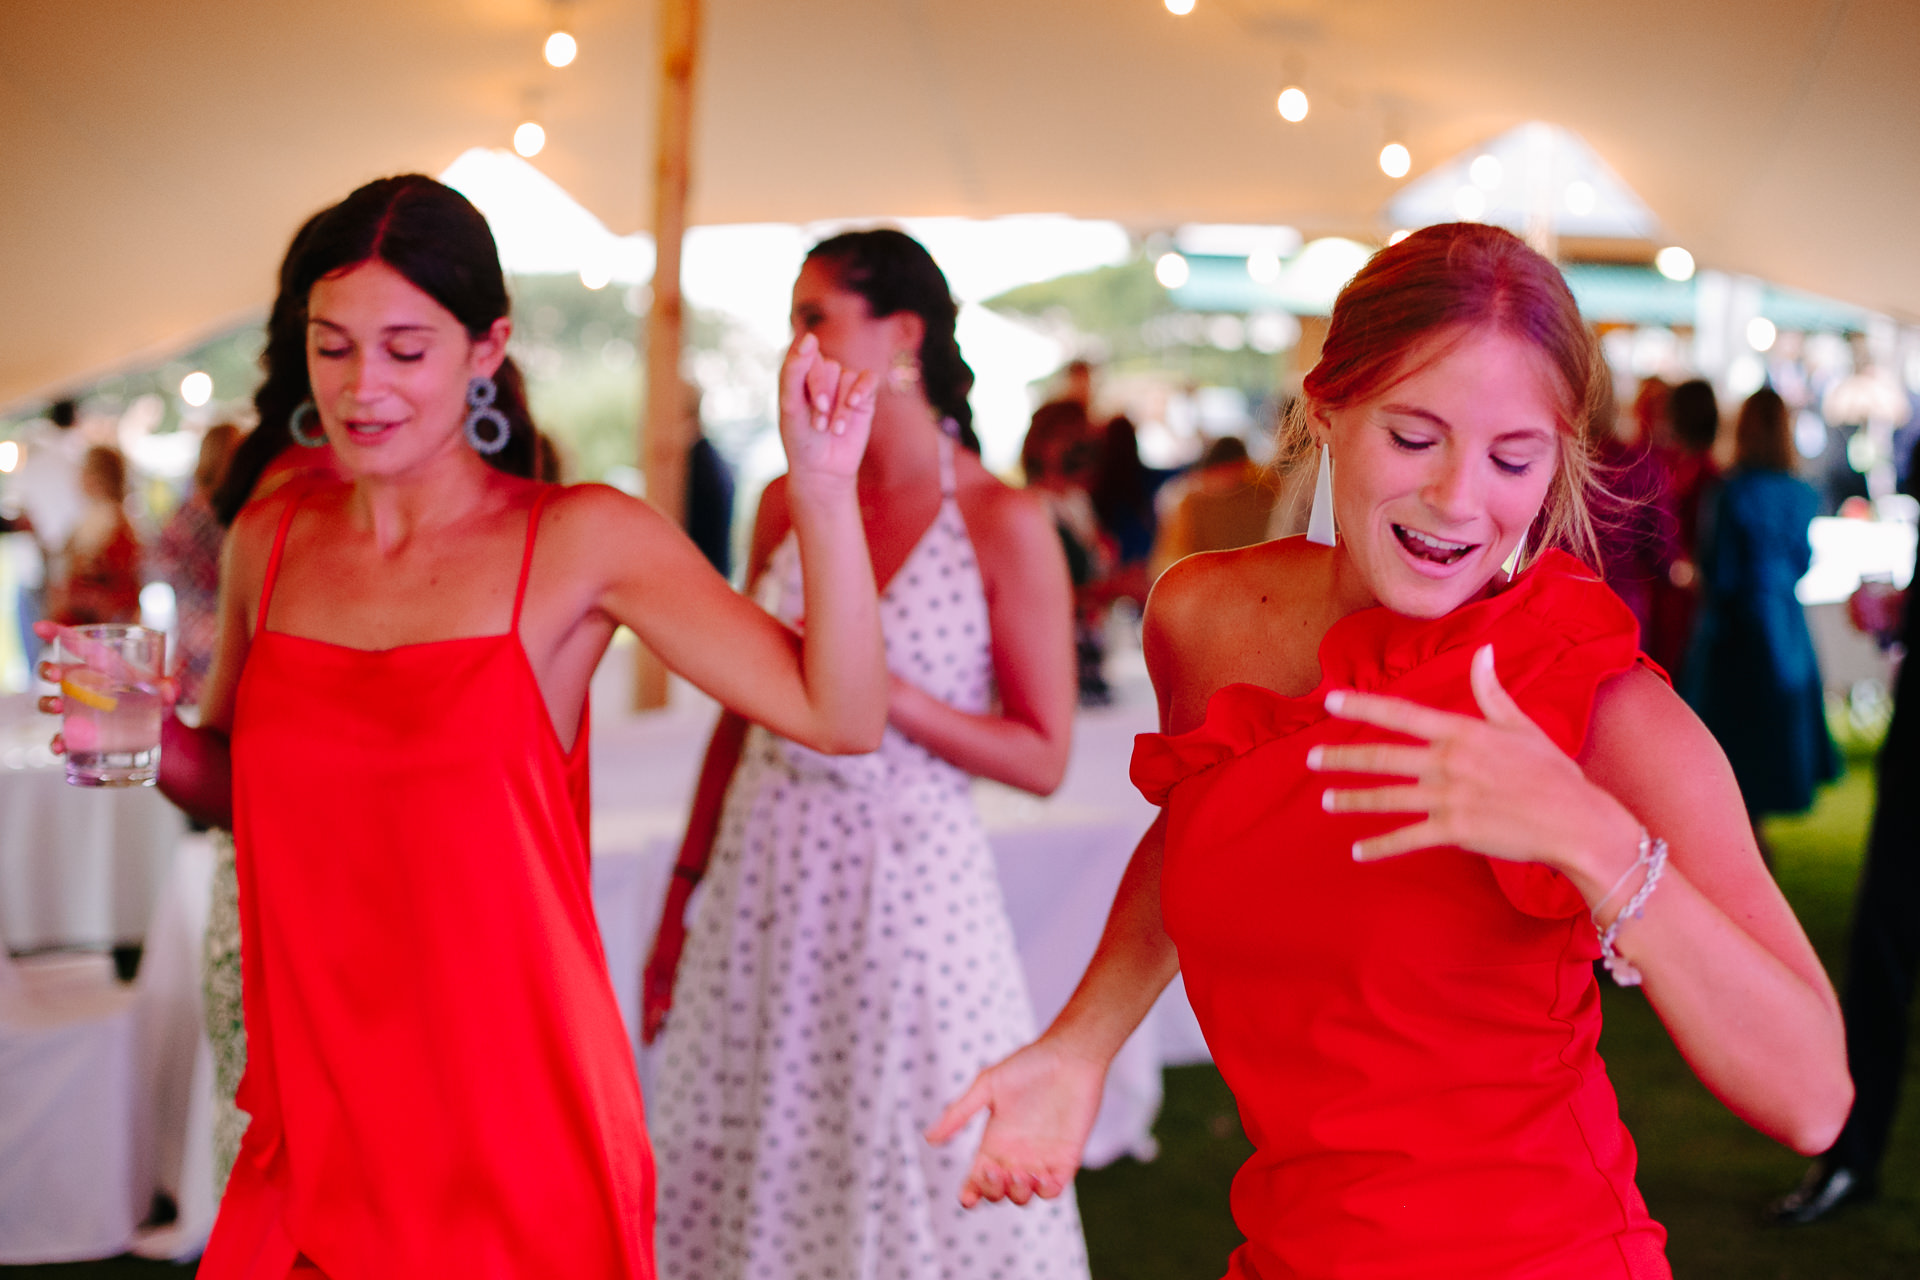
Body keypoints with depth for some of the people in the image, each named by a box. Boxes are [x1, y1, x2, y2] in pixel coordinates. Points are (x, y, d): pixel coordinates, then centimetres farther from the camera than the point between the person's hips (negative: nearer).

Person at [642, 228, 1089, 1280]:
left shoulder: (1004, 523, -7)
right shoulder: (785, 503, 7)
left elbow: (1042, 757, -6)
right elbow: (740, 718, 13)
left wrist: (887, 695, -17)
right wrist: (684, 893, 13)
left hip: (911, 882, -4)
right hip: (764, 877, 4)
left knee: (916, 1181, 2)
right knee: (751, 1178, 8)